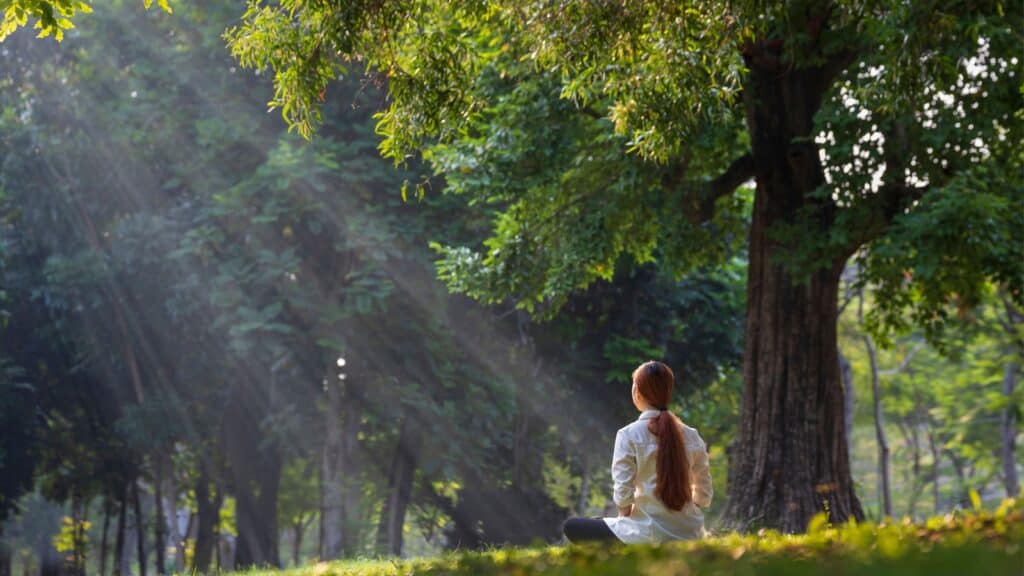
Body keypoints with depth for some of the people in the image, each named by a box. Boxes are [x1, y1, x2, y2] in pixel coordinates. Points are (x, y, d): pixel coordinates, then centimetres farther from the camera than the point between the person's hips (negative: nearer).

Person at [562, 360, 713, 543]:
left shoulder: (629, 436, -11)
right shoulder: (692, 436, 2)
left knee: (572, 527, 10)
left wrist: (624, 514, 5)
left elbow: (623, 496, -14)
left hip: (650, 537, -6)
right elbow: (704, 497, 6)